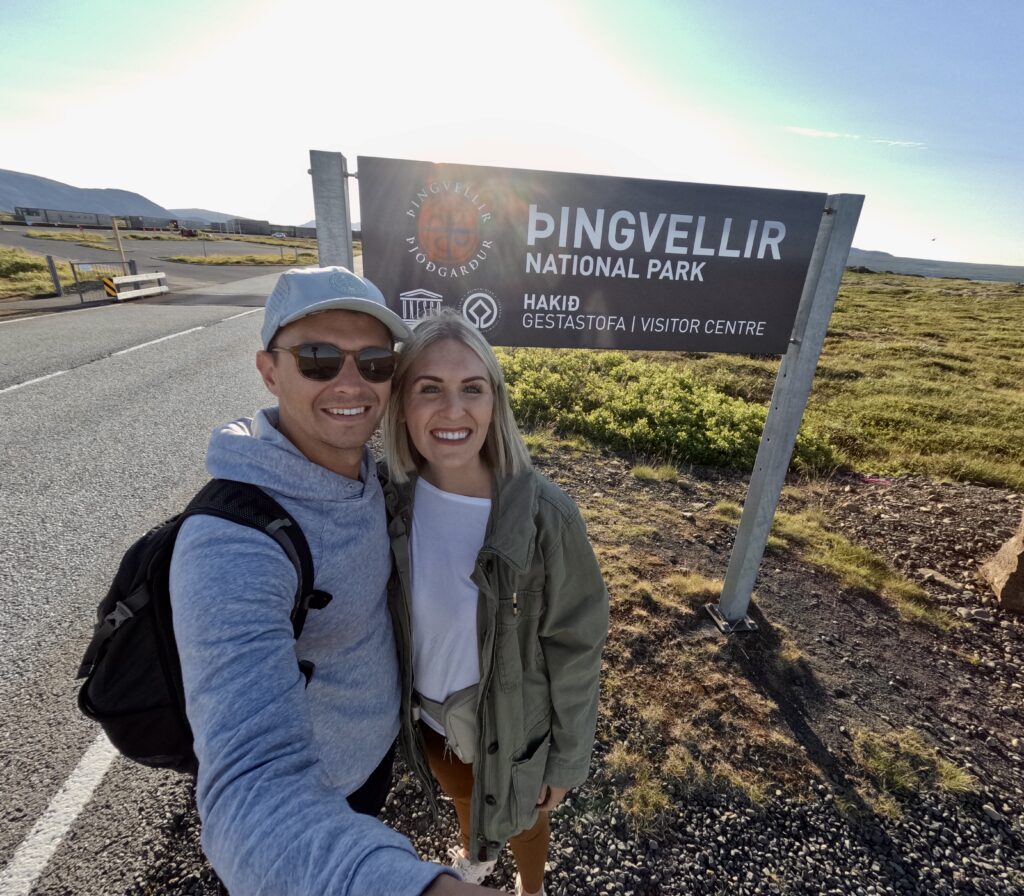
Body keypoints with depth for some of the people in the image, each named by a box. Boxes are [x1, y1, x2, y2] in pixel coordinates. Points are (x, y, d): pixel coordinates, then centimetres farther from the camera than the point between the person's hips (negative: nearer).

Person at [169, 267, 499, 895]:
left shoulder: (368, 470, -14)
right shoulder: (230, 544, -38)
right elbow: (255, 790, -47)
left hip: (379, 738, 6)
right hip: (301, 787, -5)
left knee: (364, 828, 35)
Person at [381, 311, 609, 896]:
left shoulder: (545, 516, -31)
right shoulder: (393, 500, -19)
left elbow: (575, 652, -18)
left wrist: (568, 758, -8)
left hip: (512, 724, -3)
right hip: (430, 713, 4)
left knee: (519, 817, 28)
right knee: (461, 795, 35)